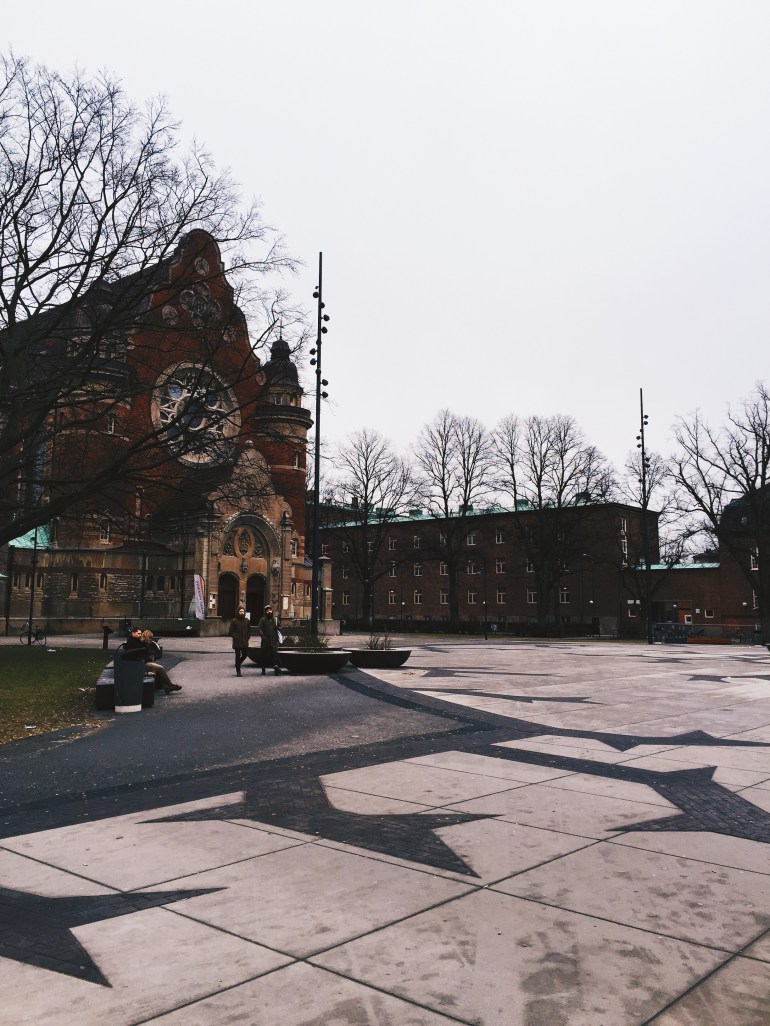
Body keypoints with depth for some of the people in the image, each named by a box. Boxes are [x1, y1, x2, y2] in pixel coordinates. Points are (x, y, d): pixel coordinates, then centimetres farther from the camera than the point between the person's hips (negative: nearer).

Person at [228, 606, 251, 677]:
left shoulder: (247, 620, 8)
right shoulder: (234, 621, -3)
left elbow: (249, 630, 16)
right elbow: (230, 632, -3)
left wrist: (247, 637, 3)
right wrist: (235, 637, -13)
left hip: (245, 642, 4)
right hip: (237, 642, -4)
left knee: (245, 654, 4)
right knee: (238, 655, 1)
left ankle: (237, 664, 32)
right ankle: (238, 671, 11)